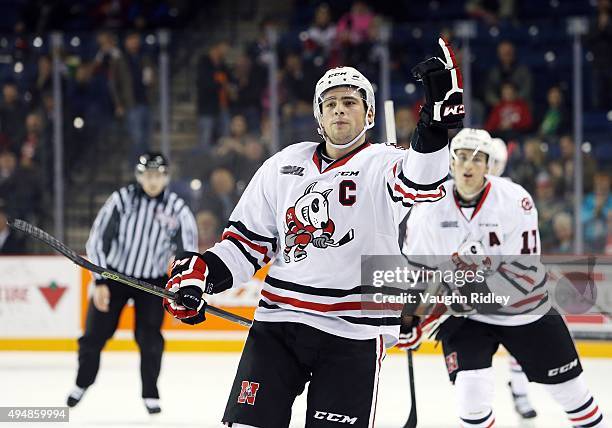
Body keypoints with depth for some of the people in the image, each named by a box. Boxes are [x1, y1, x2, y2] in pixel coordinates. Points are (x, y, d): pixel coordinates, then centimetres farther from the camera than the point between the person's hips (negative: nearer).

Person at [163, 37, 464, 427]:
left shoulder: (383, 164, -2)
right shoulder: (283, 167, 12)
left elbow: (421, 185, -26)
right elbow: (247, 242, 16)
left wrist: (437, 122, -43)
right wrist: (201, 271, -1)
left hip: (355, 334, -3)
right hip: (277, 323, 4)